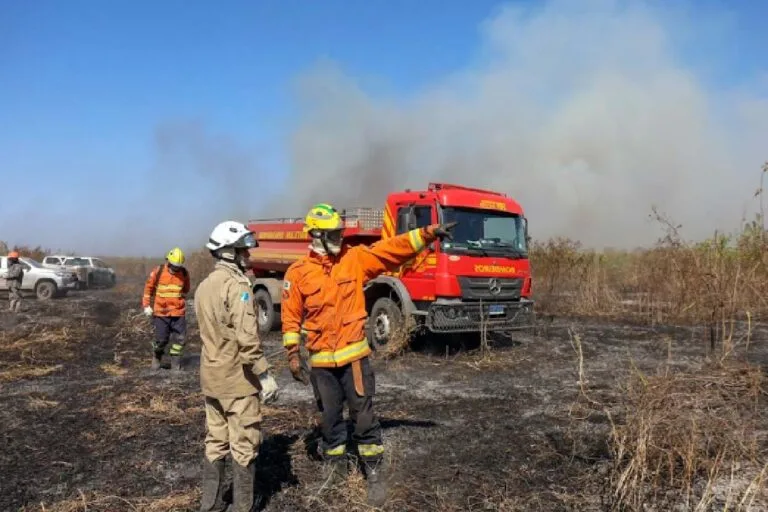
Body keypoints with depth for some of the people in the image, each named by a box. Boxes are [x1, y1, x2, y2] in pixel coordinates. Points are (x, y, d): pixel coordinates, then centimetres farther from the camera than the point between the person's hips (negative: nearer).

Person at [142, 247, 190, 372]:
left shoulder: (184, 274, -1)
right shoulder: (158, 272, -7)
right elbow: (148, 288, 3)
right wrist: (146, 305, 1)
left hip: (178, 312, 2)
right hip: (161, 312, -2)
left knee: (181, 338, -1)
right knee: (161, 339, 4)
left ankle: (175, 361, 15)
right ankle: (156, 358, 31)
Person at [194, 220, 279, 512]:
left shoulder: (204, 286, 10)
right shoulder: (236, 285, -18)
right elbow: (247, 338, -24)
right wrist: (265, 375, -20)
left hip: (212, 378, 9)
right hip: (238, 379, -8)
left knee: (215, 442, 16)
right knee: (244, 447, 3)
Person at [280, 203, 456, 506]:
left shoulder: (355, 259, -1)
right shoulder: (298, 272, -3)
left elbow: (394, 249, -7)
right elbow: (291, 315, 2)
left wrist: (429, 233, -16)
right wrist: (293, 354, 0)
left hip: (354, 356, -1)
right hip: (321, 362, 1)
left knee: (363, 416, 4)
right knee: (330, 417, 15)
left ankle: (375, 475, 17)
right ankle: (335, 467, 35)